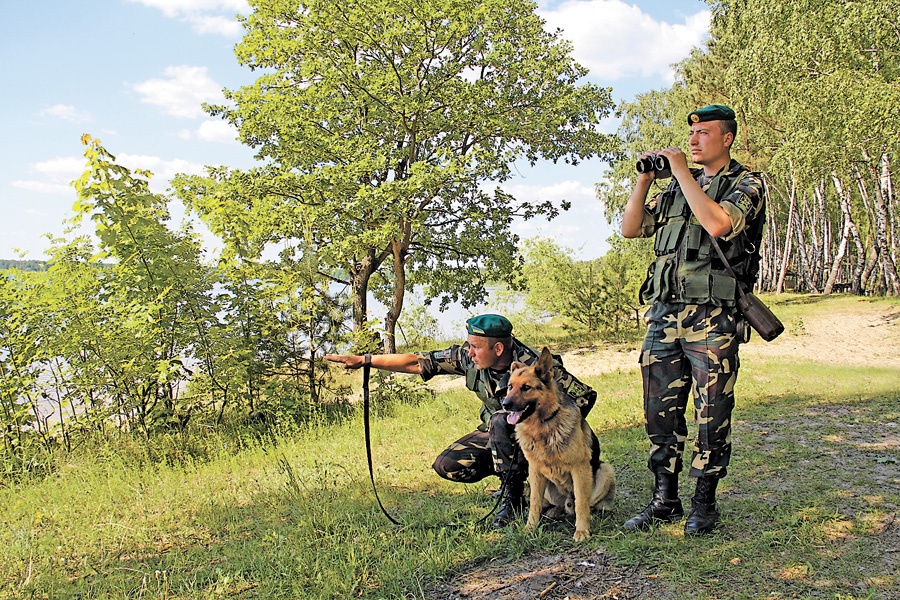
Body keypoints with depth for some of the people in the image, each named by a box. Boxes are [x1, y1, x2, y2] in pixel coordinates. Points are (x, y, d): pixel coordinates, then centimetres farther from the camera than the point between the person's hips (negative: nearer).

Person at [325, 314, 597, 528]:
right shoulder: (469, 358, -15)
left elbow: (585, 396, -25)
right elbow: (417, 363, -10)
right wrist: (363, 360, -11)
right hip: (494, 434, 6)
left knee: (500, 420, -36)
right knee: (447, 465, -13)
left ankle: (513, 497, -18)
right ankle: (516, 471, 7)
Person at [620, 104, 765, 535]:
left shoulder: (746, 184, 0)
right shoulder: (675, 189, 18)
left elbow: (717, 224, -20)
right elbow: (630, 229, 15)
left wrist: (683, 173, -11)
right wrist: (644, 181, 4)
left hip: (713, 317, -5)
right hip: (663, 313, 6)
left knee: (711, 415, 2)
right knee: (660, 411, 8)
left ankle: (704, 504, 15)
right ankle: (664, 501, 19)